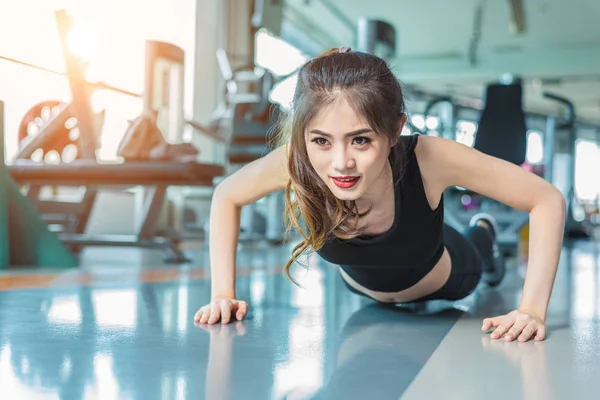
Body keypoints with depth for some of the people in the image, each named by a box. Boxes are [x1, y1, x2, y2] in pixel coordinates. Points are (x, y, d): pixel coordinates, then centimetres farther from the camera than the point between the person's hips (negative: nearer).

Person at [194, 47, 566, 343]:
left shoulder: (427, 158, -45)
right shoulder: (294, 162, -40)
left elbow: (548, 199, -34)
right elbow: (226, 197, -19)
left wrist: (533, 308, -41)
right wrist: (223, 292, -26)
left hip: (442, 278, -1)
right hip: (360, 286, 2)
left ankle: (483, 233, 65)